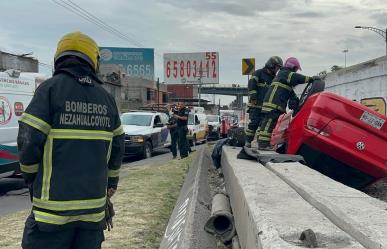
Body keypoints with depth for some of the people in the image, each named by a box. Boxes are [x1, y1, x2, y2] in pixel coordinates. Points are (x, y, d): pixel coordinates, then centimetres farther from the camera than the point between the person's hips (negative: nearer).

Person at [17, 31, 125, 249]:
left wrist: (31, 178, 7)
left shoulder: (50, 88, -7)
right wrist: (111, 183, 24)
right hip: (94, 206, 5)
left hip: (55, 205, -4)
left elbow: (29, 141, -12)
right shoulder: (107, 98, 8)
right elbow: (117, 146, 11)